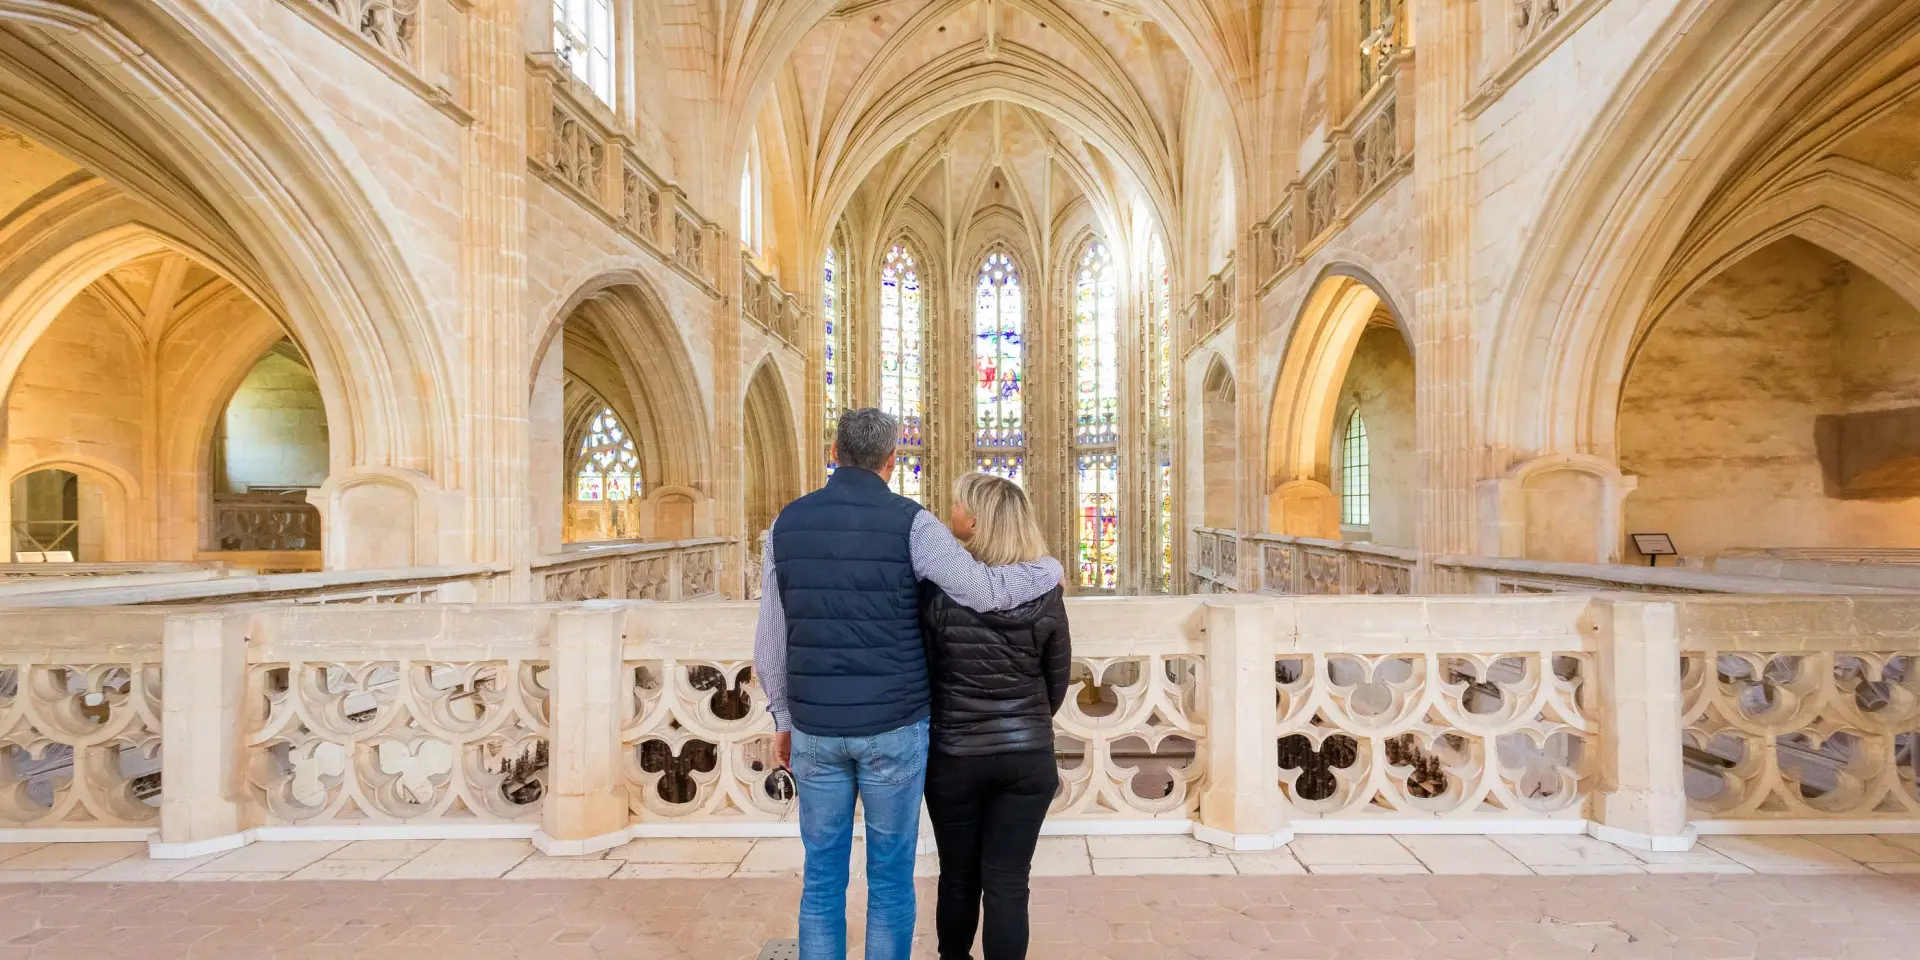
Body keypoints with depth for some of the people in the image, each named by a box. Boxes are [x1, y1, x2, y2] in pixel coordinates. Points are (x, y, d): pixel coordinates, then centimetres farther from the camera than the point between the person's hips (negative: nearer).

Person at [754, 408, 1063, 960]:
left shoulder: (787, 523, 1)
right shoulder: (909, 522, -11)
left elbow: (770, 640, 4)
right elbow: (987, 593, -17)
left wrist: (783, 716, 16)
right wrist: (1050, 569, 2)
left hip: (816, 728, 3)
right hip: (893, 727, -3)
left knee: (823, 877, 16)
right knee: (890, 878, 13)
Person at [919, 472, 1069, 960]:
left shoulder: (937, 587, -15)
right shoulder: (1046, 592, -9)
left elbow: (920, 669, -4)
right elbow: (1058, 679, 1)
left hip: (954, 755, 0)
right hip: (1028, 756, 1)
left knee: (958, 875, 20)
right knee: (1007, 881, 12)